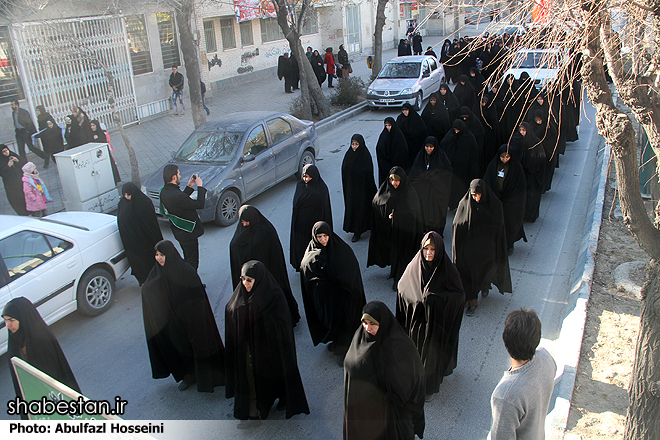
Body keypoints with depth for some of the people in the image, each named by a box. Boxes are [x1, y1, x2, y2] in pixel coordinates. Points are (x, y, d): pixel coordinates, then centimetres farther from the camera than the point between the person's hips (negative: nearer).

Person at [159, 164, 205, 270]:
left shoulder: (164, 191, -3)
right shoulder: (176, 195, -33)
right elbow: (200, 204, -26)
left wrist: (189, 186, 7)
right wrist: (200, 186, -15)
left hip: (178, 232, 10)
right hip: (187, 233, -10)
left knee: (188, 259, 25)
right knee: (192, 262, 5)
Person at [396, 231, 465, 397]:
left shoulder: (448, 270, -15)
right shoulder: (414, 267, -8)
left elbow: (460, 295, -10)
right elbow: (402, 289, 4)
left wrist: (437, 298, -24)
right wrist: (416, 300, -13)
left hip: (437, 323, -2)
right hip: (415, 321, 2)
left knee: (432, 352, 12)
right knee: (415, 350, 15)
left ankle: (430, 386, 33)